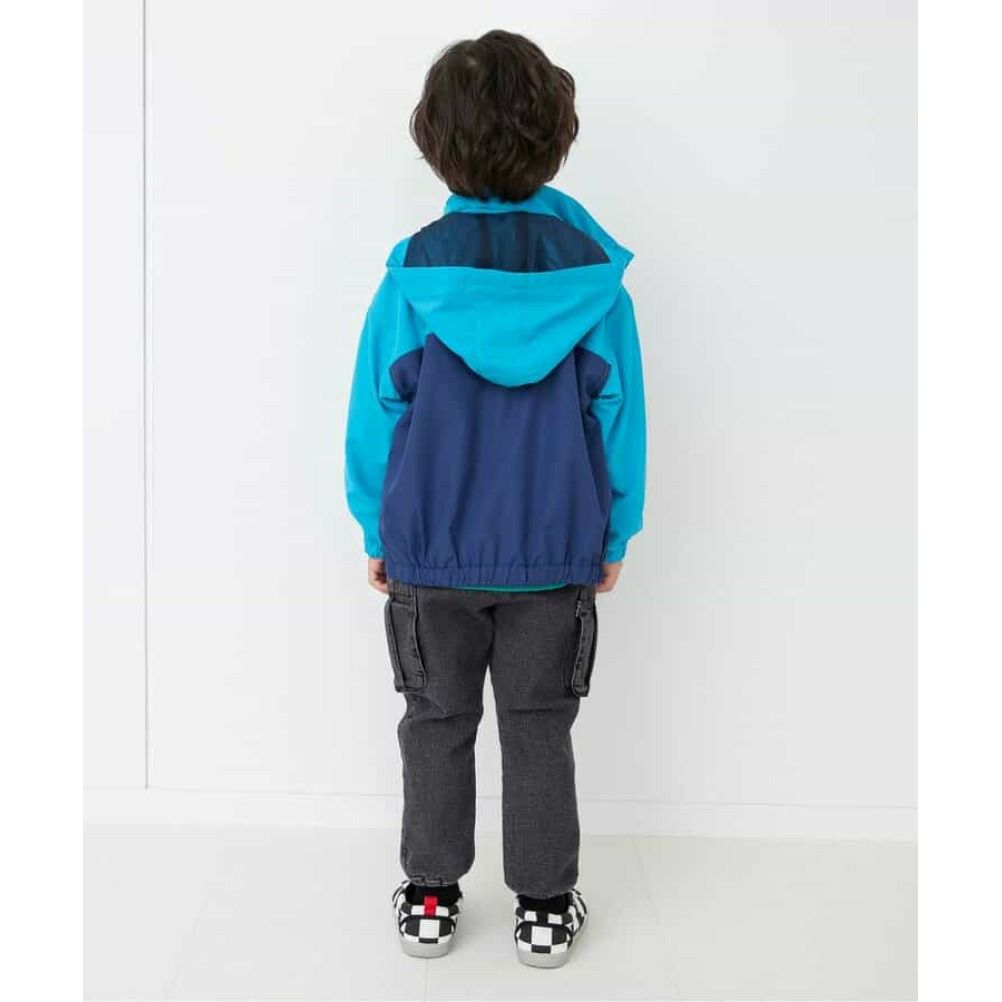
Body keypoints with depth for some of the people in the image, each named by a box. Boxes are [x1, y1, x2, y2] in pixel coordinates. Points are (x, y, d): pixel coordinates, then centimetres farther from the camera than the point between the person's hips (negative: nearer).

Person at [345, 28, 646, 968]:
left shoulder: (412, 274, -10)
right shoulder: (594, 274, -8)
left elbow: (375, 415, -3)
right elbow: (619, 416, -2)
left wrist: (377, 532, 9)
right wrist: (613, 534, 9)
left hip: (429, 552, 0)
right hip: (556, 554, 0)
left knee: (437, 725, 15)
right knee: (539, 731, 13)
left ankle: (429, 898, 26)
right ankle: (545, 908, 23)